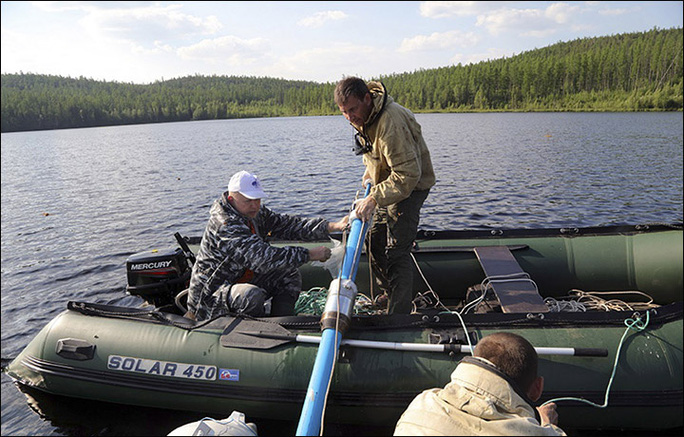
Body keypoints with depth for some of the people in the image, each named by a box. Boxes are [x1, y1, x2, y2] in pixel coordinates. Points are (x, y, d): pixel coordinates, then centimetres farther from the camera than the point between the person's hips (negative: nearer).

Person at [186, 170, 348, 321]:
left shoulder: (255, 212, -1)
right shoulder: (225, 225, -29)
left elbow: (287, 225, -2)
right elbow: (262, 258, -36)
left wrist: (332, 226, -13)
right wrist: (309, 254, -33)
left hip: (242, 280, 9)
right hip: (211, 294, -9)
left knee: (290, 275, 0)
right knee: (252, 295, -36)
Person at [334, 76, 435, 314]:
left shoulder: (391, 122, -33)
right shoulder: (362, 115, -3)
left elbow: (408, 174, -36)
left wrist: (374, 199, -38)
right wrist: (369, 169, 9)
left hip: (410, 186, -9)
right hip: (388, 183, 10)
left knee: (396, 252, -12)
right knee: (375, 243, 16)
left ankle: (399, 315, -4)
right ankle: (387, 297, 33)